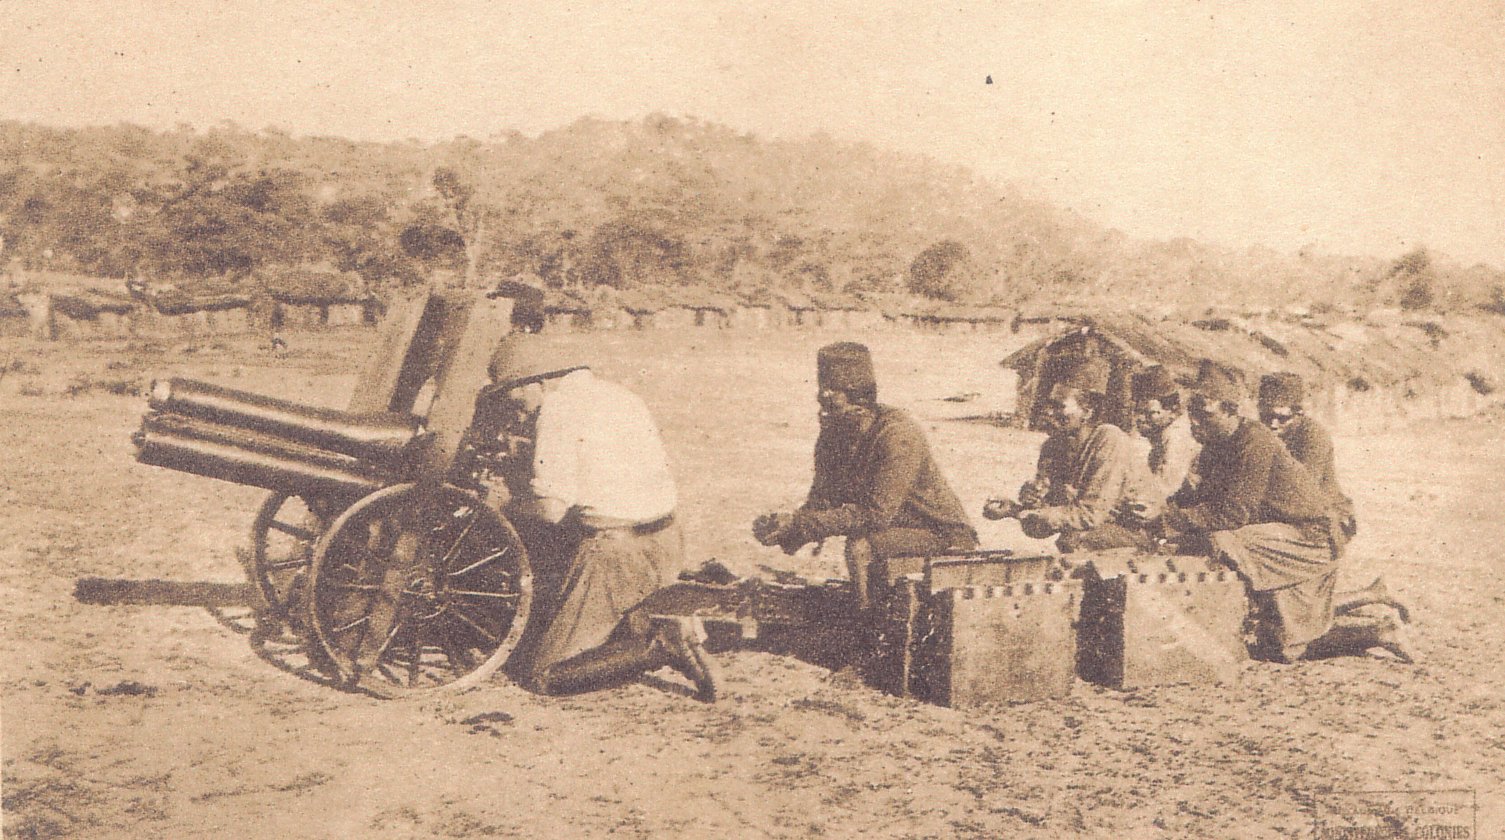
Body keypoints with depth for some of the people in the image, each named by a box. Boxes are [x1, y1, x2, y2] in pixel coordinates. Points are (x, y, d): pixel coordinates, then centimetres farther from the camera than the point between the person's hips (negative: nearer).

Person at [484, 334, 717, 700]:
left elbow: (551, 508, -16)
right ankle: (647, 622, 9)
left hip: (616, 554, -8)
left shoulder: (556, 408, -9)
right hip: (668, 546, 8)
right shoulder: (613, 393, 17)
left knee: (538, 672, 3)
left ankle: (660, 647, -12)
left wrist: (506, 503, 2)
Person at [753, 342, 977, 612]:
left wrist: (799, 524, -31)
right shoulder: (832, 437, 1)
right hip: (897, 532, 8)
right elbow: (821, 501, -1)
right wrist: (783, 525, -23)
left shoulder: (897, 434, -24)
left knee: (859, 547, -26)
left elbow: (875, 514, -29)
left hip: (944, 537, -8)